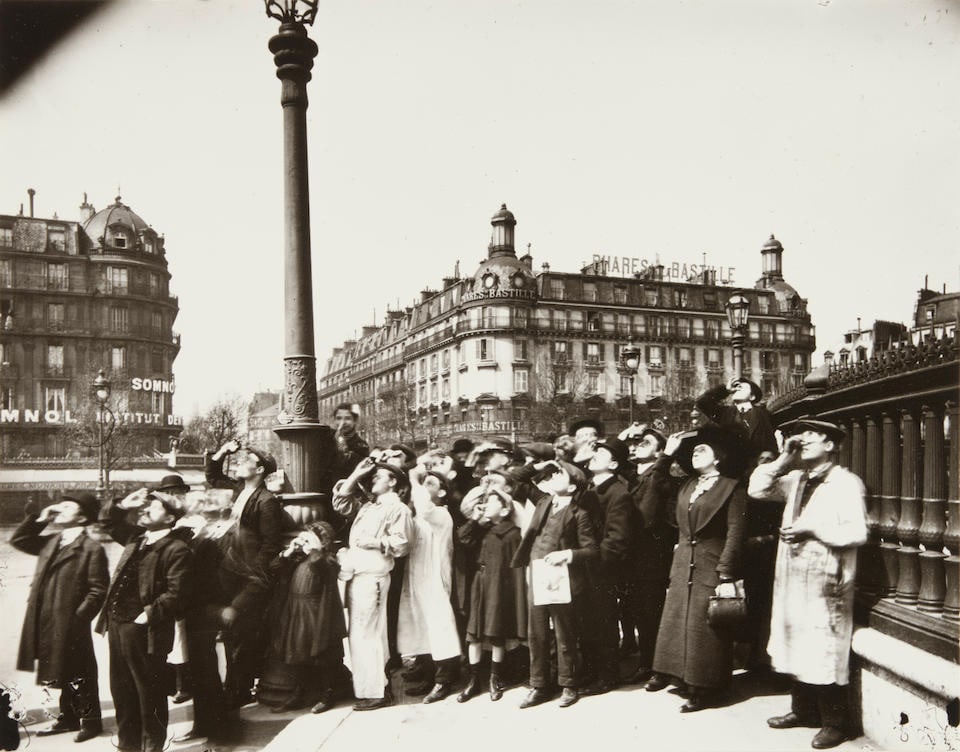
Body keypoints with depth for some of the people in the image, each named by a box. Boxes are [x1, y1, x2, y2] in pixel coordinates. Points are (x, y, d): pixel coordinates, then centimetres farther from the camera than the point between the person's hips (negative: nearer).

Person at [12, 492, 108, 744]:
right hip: (47, 624, 7)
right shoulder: (50, 542, 12)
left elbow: (98, 590, -16)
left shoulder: (92, 549, -13)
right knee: (62, 674, 20)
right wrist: (40, 519, 7)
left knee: (79, 676, 5)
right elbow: (18, 540, 19)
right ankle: (68, 718, 34)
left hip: (70, 626, -7)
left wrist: (79, 617, -21)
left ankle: (90, 721, 19)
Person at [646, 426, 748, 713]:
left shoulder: (731, 487, -7)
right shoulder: (686, 485, 11)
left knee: (703, 628, -1)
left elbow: (735, 533, -12)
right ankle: (671, 673, 26)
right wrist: (667, 453, 13)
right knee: (675, 621, 11)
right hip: (682, 566, 6)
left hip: (711, 569, -6)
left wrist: (726, 576, -17)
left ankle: (701, 689, 11)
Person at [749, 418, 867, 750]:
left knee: (825, 651, -2)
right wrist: (783, 460, 2)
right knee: (796, 645, 14)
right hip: (793, 577, 7)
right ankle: (803, 710, 28)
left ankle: (834, 723, 11)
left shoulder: (846, 482, -7)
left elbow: (857, 532, -14)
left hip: (826, 580, -7)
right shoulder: (796, 479, 14)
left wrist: (812, 530, -16)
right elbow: (757, 489, 9)